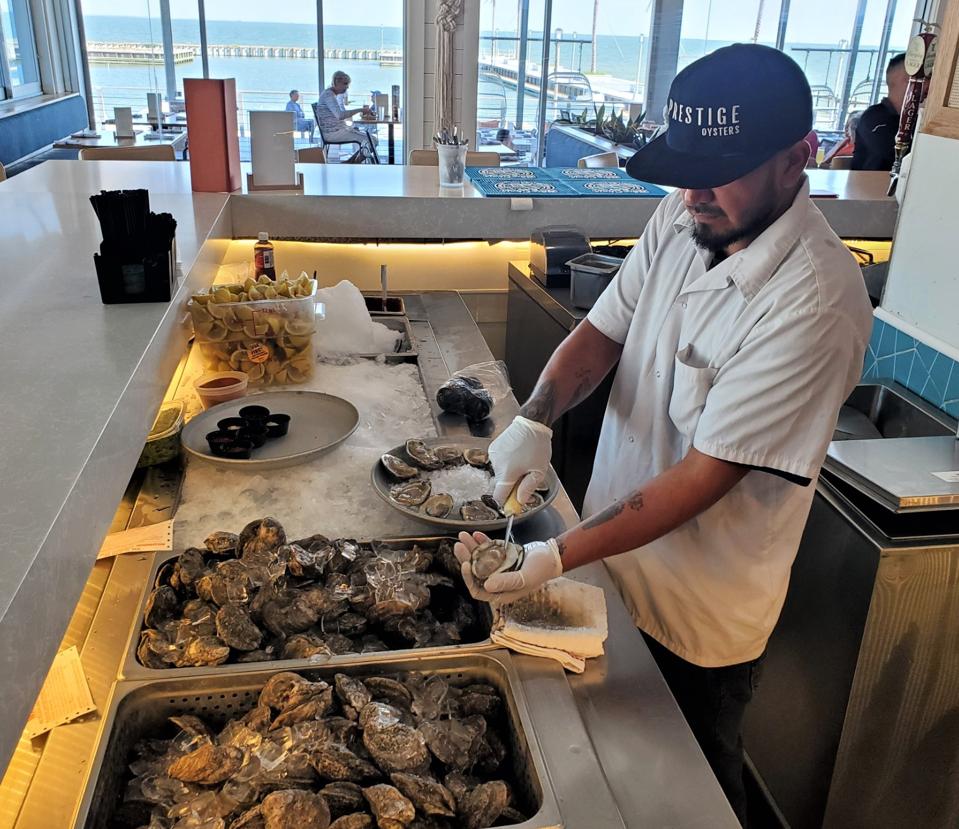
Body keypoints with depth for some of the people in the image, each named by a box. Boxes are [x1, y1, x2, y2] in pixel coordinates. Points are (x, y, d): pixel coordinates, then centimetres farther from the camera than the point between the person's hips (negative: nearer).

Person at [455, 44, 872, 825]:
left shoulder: (816, 302, -30)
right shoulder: (682, 220, -8)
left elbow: (704, 476, -29)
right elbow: (602, 332, -4)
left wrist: (558, 558, -32)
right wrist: (536, 418, -23)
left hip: (702, 615, -6)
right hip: (619, 564, 6)